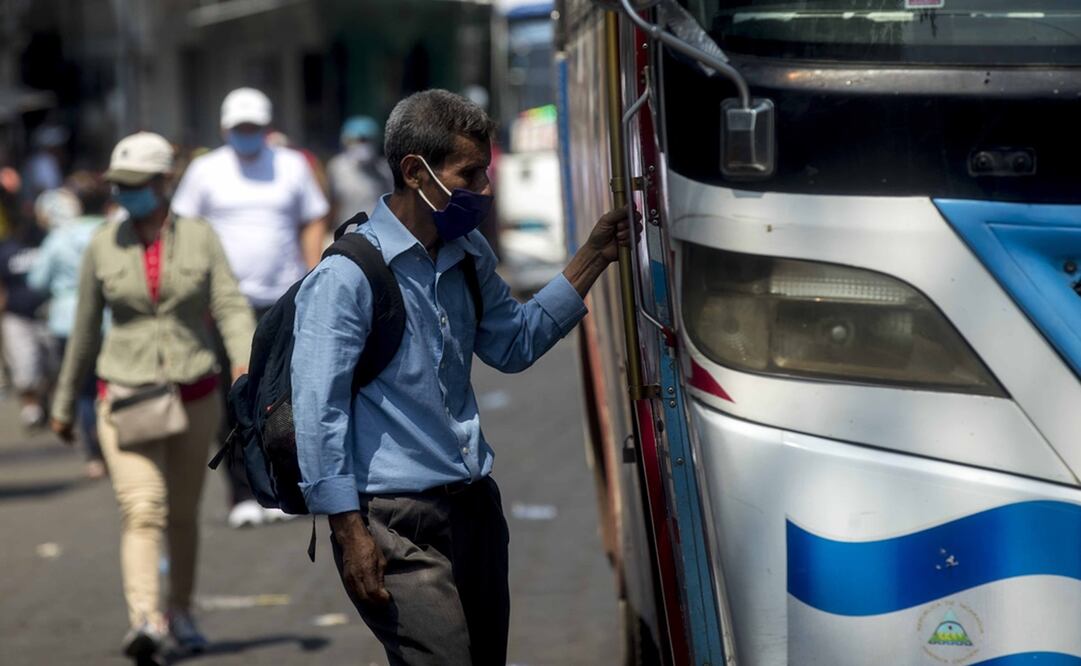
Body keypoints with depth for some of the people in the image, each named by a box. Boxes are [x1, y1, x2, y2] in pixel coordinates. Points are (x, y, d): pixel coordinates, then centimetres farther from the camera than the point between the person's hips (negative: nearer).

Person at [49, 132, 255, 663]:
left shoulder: (199, 237, 0)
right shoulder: (104, 246, 1)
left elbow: (231, 307, -8)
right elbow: (85, 328, 9)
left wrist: (245, 360, -27)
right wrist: (65, 402, 14)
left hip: (194, 395, 1)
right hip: (128, 398, -1)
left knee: (182, 513, 13)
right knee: (141, 510, -17)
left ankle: (180, 612, 32)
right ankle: (143, 620, -32)